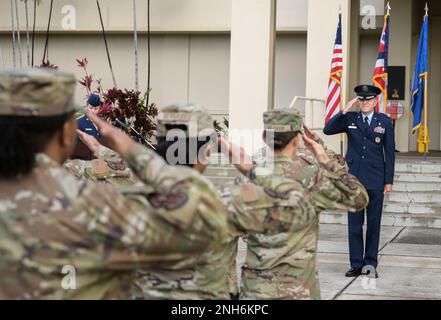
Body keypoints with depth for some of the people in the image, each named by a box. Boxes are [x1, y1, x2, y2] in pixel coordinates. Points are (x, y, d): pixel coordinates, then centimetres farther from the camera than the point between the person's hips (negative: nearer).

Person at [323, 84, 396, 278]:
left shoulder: (385, 121, 3)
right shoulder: (350, 119, 6)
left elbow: (389, 152, 3)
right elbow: (328, 130, -6)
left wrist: (389, 180, -2)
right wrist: (344, 111, -13)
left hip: (375, 180, -1)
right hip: (354, 178, 1)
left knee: (374, 223, 5)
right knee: (354, 223, 4)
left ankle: (371, 263, 14)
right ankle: (356, 264, 11)